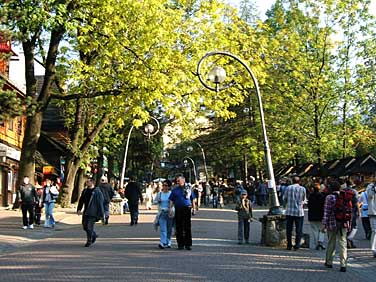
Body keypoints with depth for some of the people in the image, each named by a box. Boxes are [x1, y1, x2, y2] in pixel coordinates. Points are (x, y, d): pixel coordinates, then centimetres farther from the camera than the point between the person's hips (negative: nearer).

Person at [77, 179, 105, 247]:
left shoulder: (97, 191, -8)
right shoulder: (85, 191, 11)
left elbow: (100, 203, -9)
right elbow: (81, 200, 18)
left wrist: (101, 215, -11)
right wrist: (79, 209, 3)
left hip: (93, 213, -7)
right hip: (85, 212, 7)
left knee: (89, 227, -8)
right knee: (85, 226, 11)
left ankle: (89, 241, 7)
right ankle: (94, 235, 34)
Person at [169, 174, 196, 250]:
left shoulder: (188, 188, 8)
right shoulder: (175, 189, 8)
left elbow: (192, 199, 13)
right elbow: (171, 200, 7)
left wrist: (193, 208, 10)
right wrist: (170, 208, -5)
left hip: (187, 209, -1)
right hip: (178, 209, 1)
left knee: (187, 227, -1)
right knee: (179, 228, 2)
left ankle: (188, 244, 4)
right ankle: (180, 244, 10)